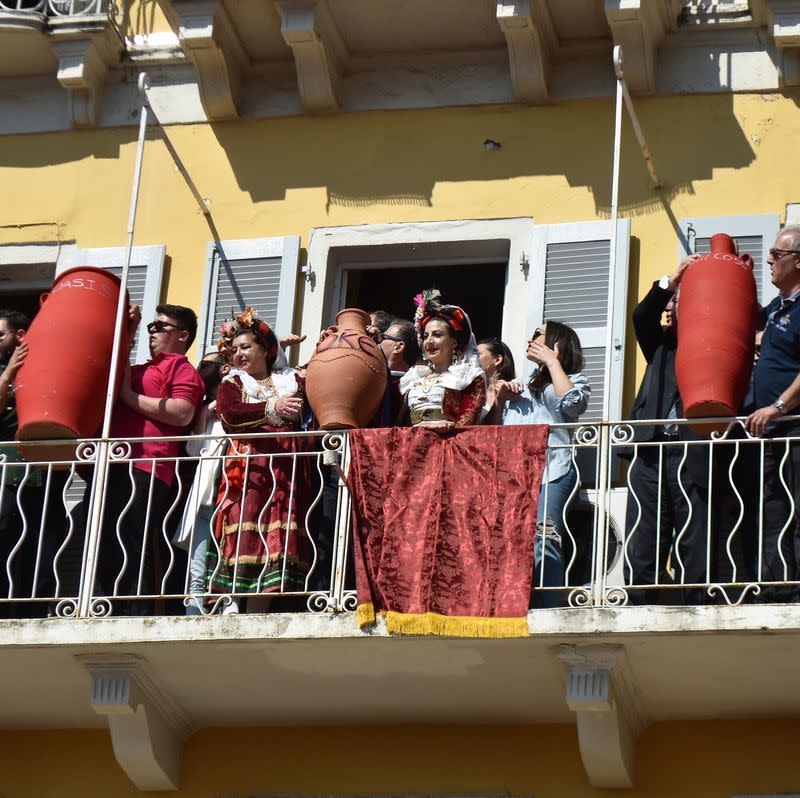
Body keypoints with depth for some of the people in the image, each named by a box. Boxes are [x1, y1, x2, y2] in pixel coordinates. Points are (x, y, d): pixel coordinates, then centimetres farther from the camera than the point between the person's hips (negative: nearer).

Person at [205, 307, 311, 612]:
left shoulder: (292, 382, 21)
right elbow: (229, 415, -6)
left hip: (286, 465, 2)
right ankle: (234, 599, -18)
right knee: (243, 523, -15)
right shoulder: (231, 384, 16)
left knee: (280, 528, -11)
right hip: (247, 462, -1)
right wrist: (272, 409, -16)